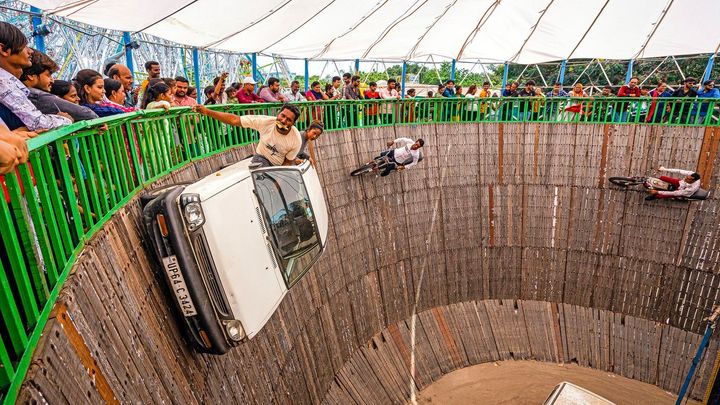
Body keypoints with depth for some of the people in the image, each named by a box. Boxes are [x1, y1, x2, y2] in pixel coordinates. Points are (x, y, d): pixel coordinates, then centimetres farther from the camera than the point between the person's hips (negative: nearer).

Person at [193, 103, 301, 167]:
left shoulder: (296, 139, -21)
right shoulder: (265, 121, -23)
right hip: (262, 157, -3)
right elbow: (235, 120, -23)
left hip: (280, 166, 3)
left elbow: (288, 162, -8)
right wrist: (207, 112, -30)